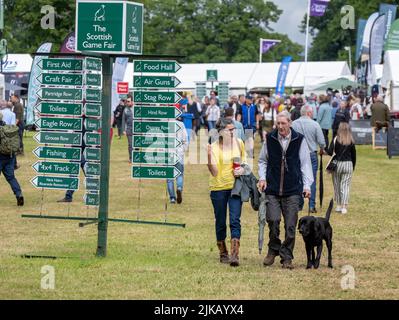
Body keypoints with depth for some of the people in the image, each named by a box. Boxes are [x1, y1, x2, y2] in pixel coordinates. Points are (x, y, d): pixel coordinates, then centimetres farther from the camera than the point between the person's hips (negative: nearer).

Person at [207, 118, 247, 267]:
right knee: (220, 222, 8)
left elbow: (244, 162, 19)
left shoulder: (239, 143, 4)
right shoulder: (214, 147, -7)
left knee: (235, 220, -11)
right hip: (218, 187, -1)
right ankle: (223, 253, 24)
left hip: (235, 186, 1)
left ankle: (235, 255, -17)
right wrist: (209, 157, -30)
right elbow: (214, 171, -14)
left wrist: (242, 169, -3)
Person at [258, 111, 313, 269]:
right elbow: (262, 160, 17)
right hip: (272, 189, 1)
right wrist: (262, 177, 3)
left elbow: (305, 163, 5)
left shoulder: (299, 140, 0)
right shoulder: (270, 139, 4)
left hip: (293, 190, -1)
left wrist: (307, 185, -1)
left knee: (290, 225, -2)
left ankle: (287, 257, 8)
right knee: (273, 220, -9)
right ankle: (273, 250, 14)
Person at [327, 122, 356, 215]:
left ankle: (338, 205, 19)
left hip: (337, 164, -1)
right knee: (346, 185, 1)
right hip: (348, 164, 1)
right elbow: (354, 155, 5)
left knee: (337, 185, 13)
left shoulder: (336, 140, -7)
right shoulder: (351, 142, -1)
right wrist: (353, 167, 17)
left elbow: (330, 152, -13)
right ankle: (344, 206, -6)